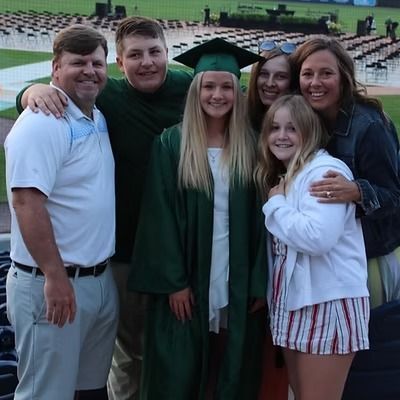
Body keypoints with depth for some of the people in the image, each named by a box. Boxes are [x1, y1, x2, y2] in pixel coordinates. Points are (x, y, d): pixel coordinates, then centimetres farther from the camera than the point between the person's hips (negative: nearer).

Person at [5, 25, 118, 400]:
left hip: (101, 280, 9)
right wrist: (55, 277, -24)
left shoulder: (99, 119, 10)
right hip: (53, 284, -8)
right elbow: (26, 202, -23)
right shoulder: (42, 123, -17)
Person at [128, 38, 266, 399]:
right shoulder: (171, 144, -4)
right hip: (187, 281, -2)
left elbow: (259, 217, 3)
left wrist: (259, 281, -2)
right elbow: (161, 217, -7)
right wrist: (173, 281, -11)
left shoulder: (250, 146, 3)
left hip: (237, 283, 2)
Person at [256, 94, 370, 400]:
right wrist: (277, 203, 5)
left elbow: (318, 237, -29)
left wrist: (275, 205, -16)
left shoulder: (325, 170, -14)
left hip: (329, 300, -9)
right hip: (293, 300, 9)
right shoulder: (281, 176, 15)